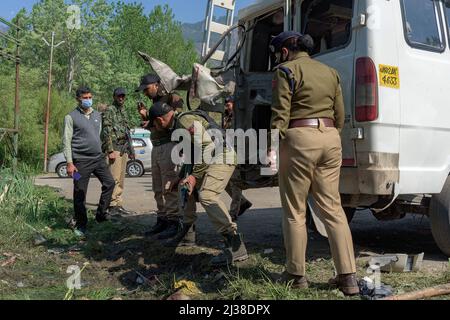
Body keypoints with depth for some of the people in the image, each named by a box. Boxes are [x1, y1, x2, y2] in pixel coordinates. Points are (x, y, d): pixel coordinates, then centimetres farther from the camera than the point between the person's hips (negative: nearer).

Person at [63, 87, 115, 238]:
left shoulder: (97, 115, 14)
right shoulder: (71, 117, -3)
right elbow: (66, 141, -7)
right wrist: (69, 163, -13)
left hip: (98, 157, 6)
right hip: (81, 160, -5)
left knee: (109, 183, 1)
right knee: (80, 194, 0)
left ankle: (101, 214, 16)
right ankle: (80, 225, 11)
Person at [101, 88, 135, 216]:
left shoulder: (124, 112, 21)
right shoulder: (109, 111, -5)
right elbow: (106, 132, -13)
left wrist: (131, 150, 22)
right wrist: (110, 150, -19)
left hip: (123, 150, 8)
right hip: (114, 149, -8)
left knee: (121, 180, 9)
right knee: (114, 179, -10)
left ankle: (118, 204, 13)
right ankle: (112, 206, -7)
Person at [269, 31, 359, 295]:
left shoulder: (287, 70, -2)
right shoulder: (330, 72, 18)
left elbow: (281, 113, -11)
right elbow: (340, 115, 16)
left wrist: (272, 145, -12)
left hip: (299, 138, -6)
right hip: (330, 138, 6)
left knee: (295, 211, 5)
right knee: (333, 207, 8)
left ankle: (297, 274, 13)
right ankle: (348, 276, 6)